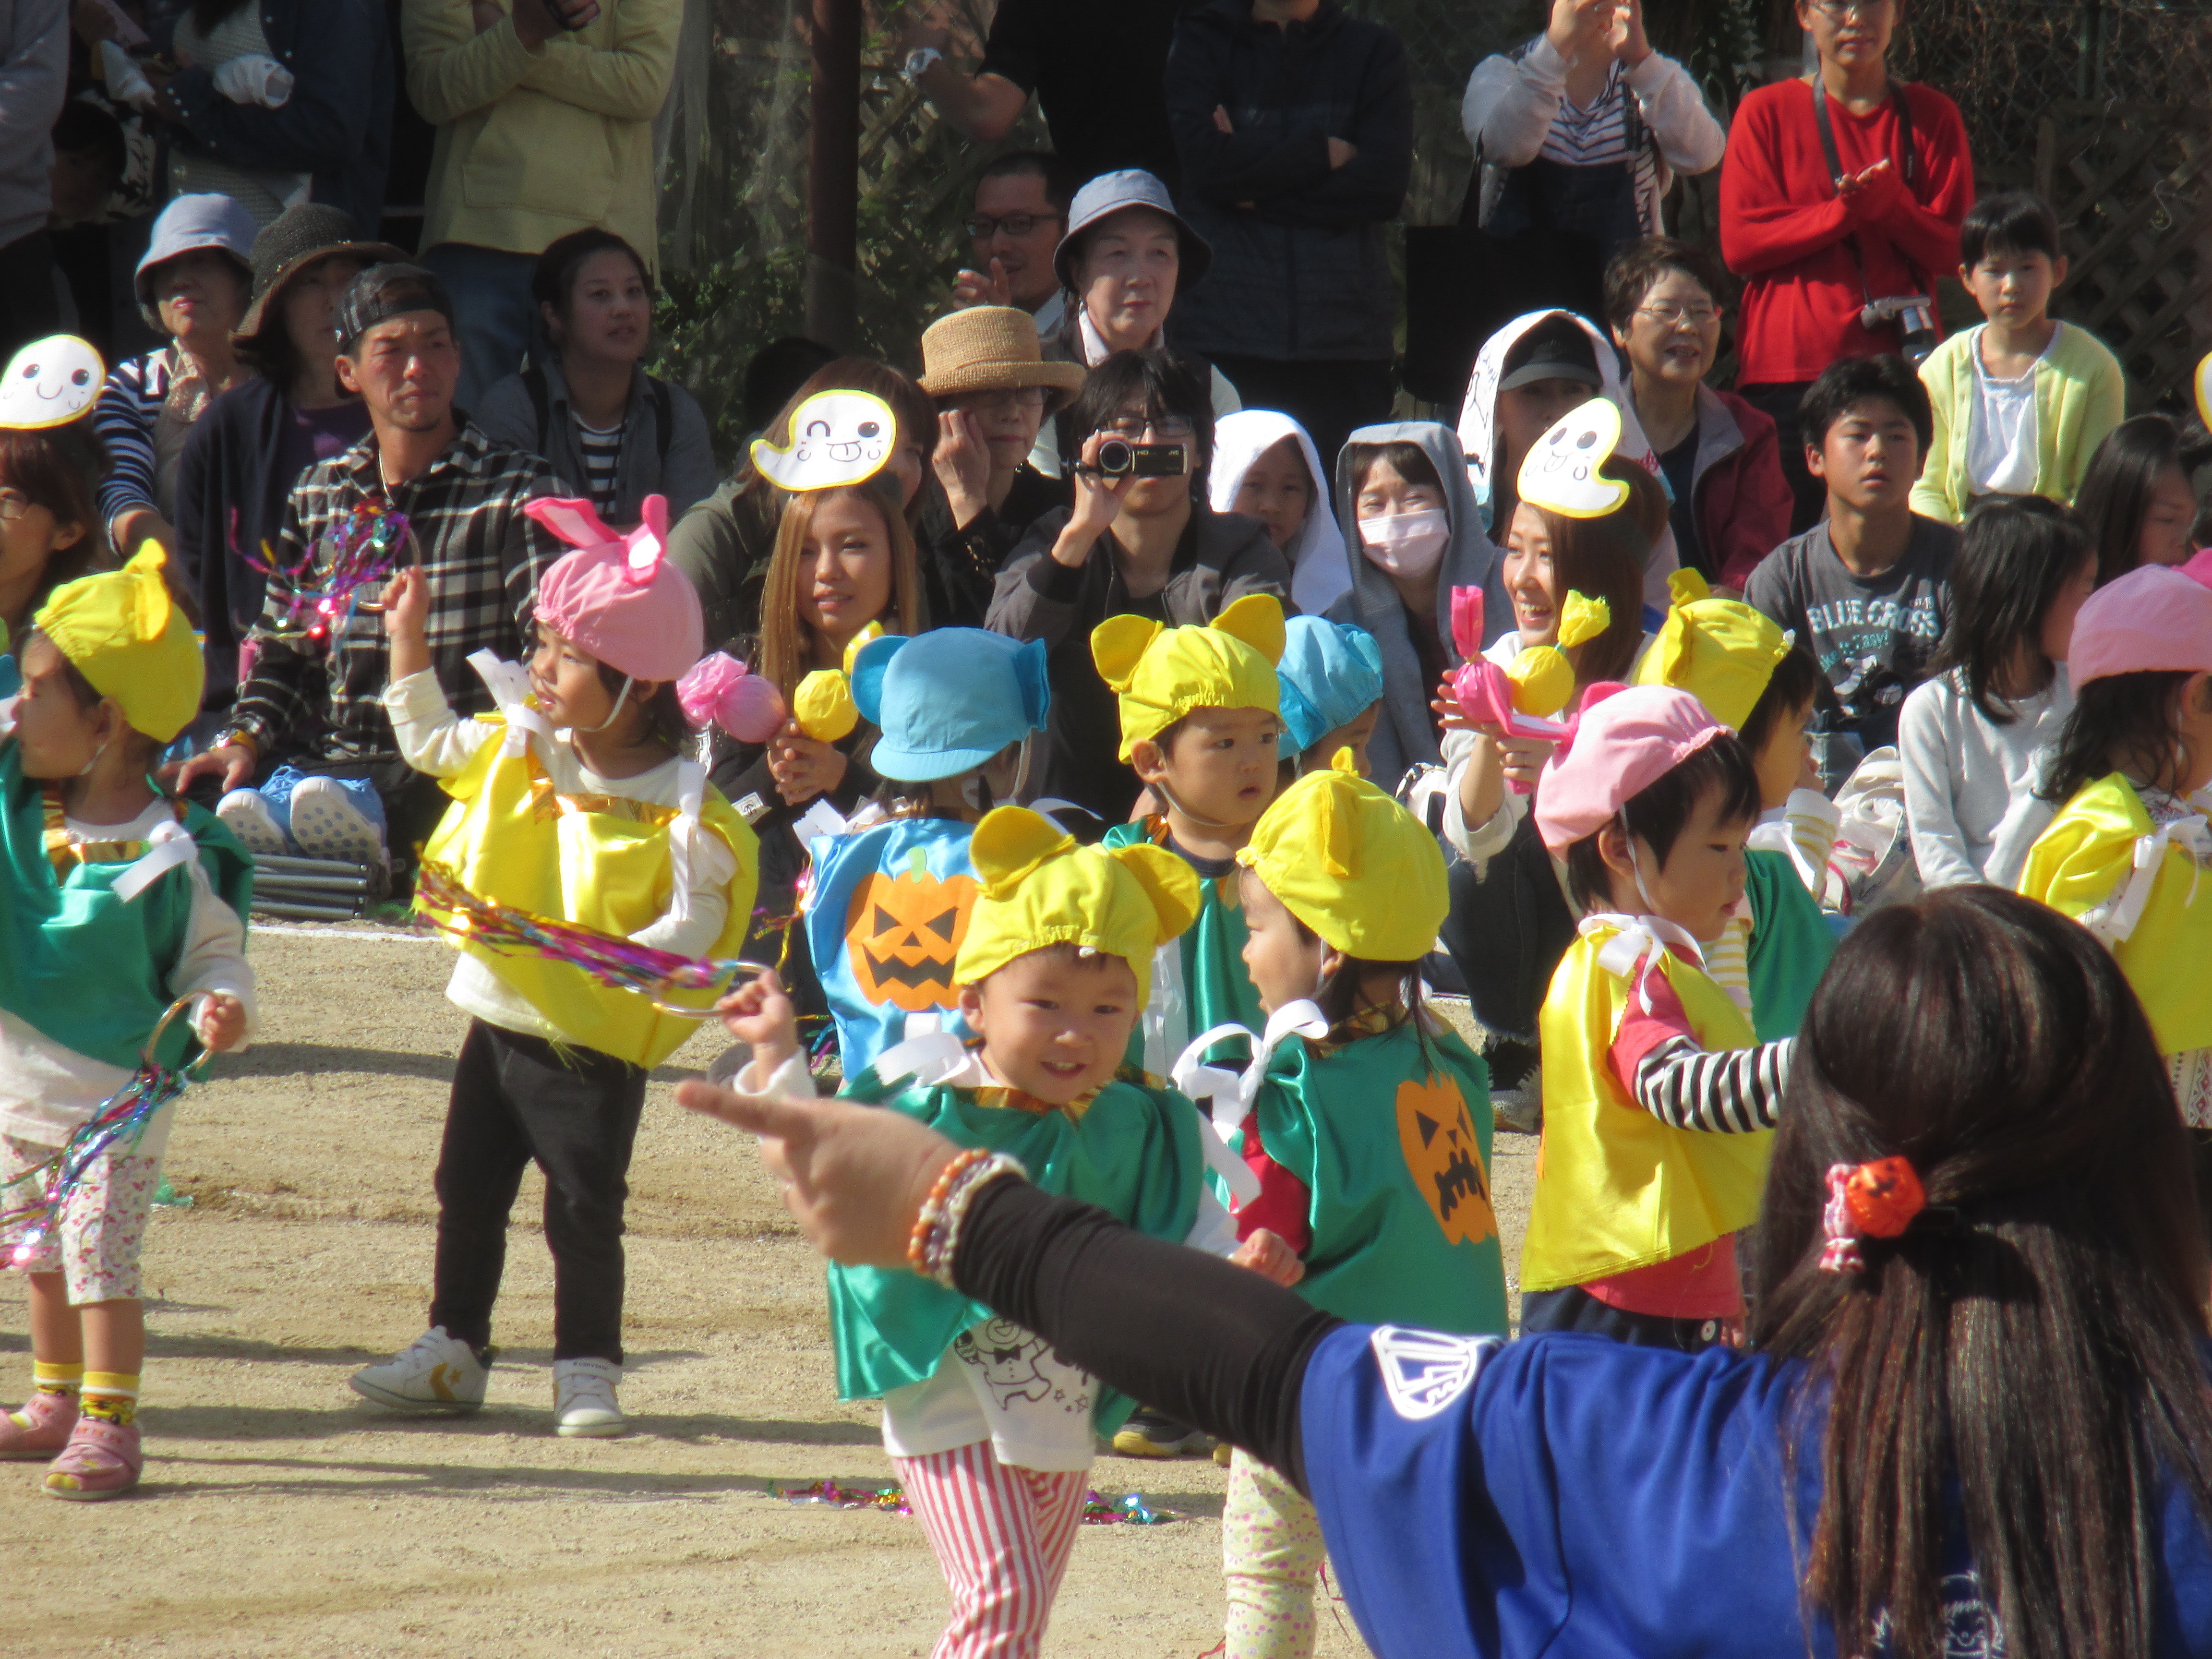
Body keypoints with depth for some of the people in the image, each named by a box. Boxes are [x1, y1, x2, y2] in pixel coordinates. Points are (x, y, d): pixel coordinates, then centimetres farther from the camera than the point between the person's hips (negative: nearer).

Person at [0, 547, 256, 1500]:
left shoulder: (170, 858, -19)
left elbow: (214, 956, -12)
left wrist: (221, 1010, -29)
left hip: (116, 1101, -7)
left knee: (99, 1261, -9)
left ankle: (108, 1427, -1)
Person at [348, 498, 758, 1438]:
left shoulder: (680, 808, -17)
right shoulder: (515, 753, 2)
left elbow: (693, 922, -18)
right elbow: (429, 740, 20)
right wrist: (409, 637, 15)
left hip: (594, 1046, -6)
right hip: (498, 1022, 6)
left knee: (584, 1212, 0)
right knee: (468, 1193, 14)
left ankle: (588, 1371, 12)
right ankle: (453, 1351, 26)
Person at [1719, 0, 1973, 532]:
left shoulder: (1932, 116, 11)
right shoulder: (1767, 112, 7)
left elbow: (1953, 249, 6)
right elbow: (1739, 243, -1)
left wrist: (1892, 206, -13)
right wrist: (1844, 212, -12)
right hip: (1788, 369, -1)